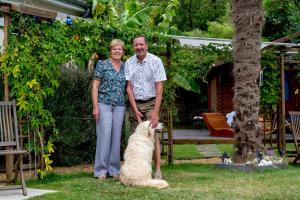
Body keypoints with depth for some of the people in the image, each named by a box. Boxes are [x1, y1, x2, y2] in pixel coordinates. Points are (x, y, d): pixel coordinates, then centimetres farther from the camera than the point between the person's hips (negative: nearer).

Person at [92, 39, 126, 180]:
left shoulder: (126, 67, 12)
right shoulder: (102, 65, 1)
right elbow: (95, 86, -2)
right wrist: (95, 107, -9)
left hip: (120, 106, 4)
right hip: (104, 104, -4)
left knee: (116, 137, 6)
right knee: (104, 136, -7)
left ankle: (114, 170, 13)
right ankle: (101, 171, 0)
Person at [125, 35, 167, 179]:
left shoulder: (156, 61, -7)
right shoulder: (129, 63, 1)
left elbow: (159, 88, -10)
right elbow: (129, 87, 1)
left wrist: (155, 111, -16)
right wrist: (135, 110, -7)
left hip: (151, 103, -3)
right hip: (135, 104, 3)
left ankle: (158, 170, -6)